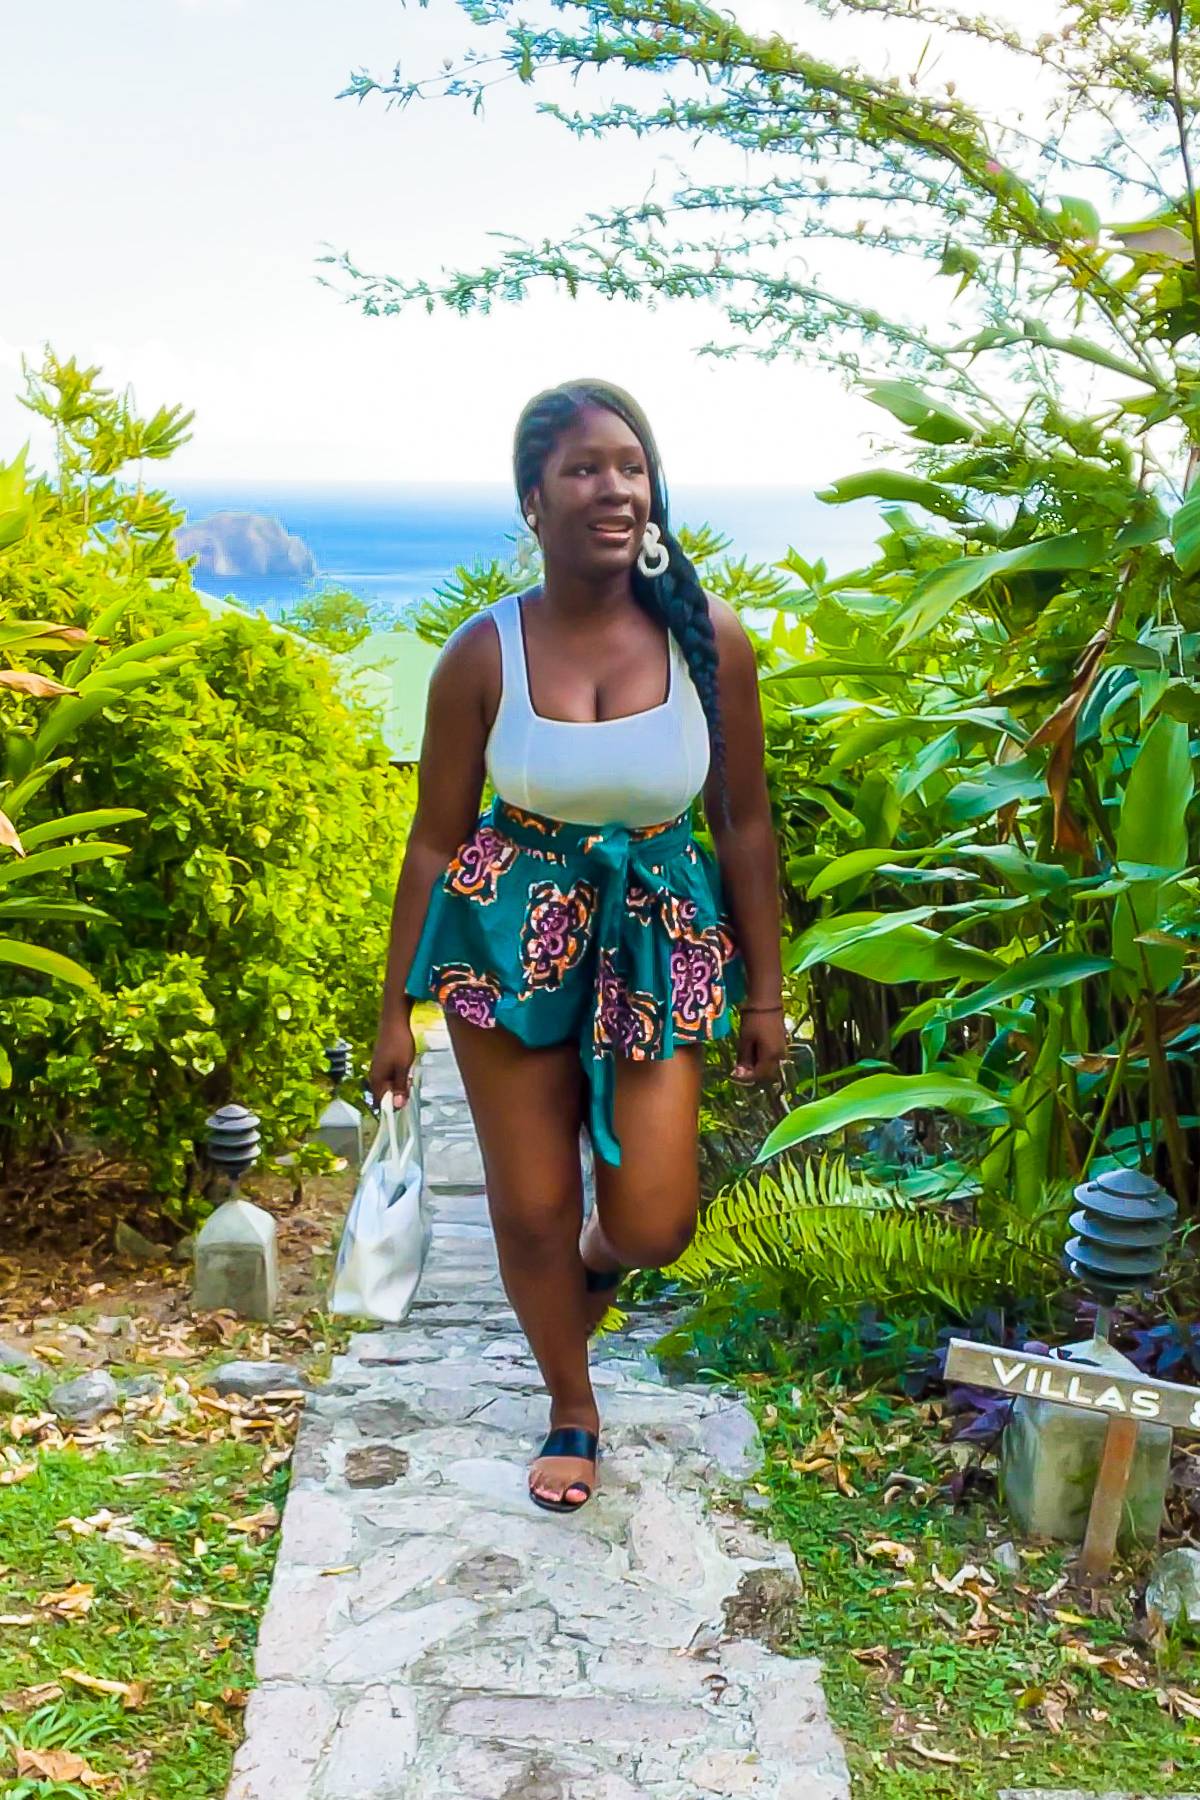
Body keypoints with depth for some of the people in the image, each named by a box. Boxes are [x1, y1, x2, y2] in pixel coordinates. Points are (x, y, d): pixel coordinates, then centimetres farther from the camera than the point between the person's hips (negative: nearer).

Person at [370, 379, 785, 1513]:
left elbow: (744, 825, -1)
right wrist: (394, 1012, 0)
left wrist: (763, 992, 3)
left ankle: (601, 1250, 35)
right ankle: (572, 1409, 35)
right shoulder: (484, 655, -10)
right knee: (530, 1208, 8)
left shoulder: (709, 640, -9)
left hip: (660, 935, 0)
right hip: (512, 933, 0)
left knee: (656, 1225, -5)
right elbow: (435, 840, -3)